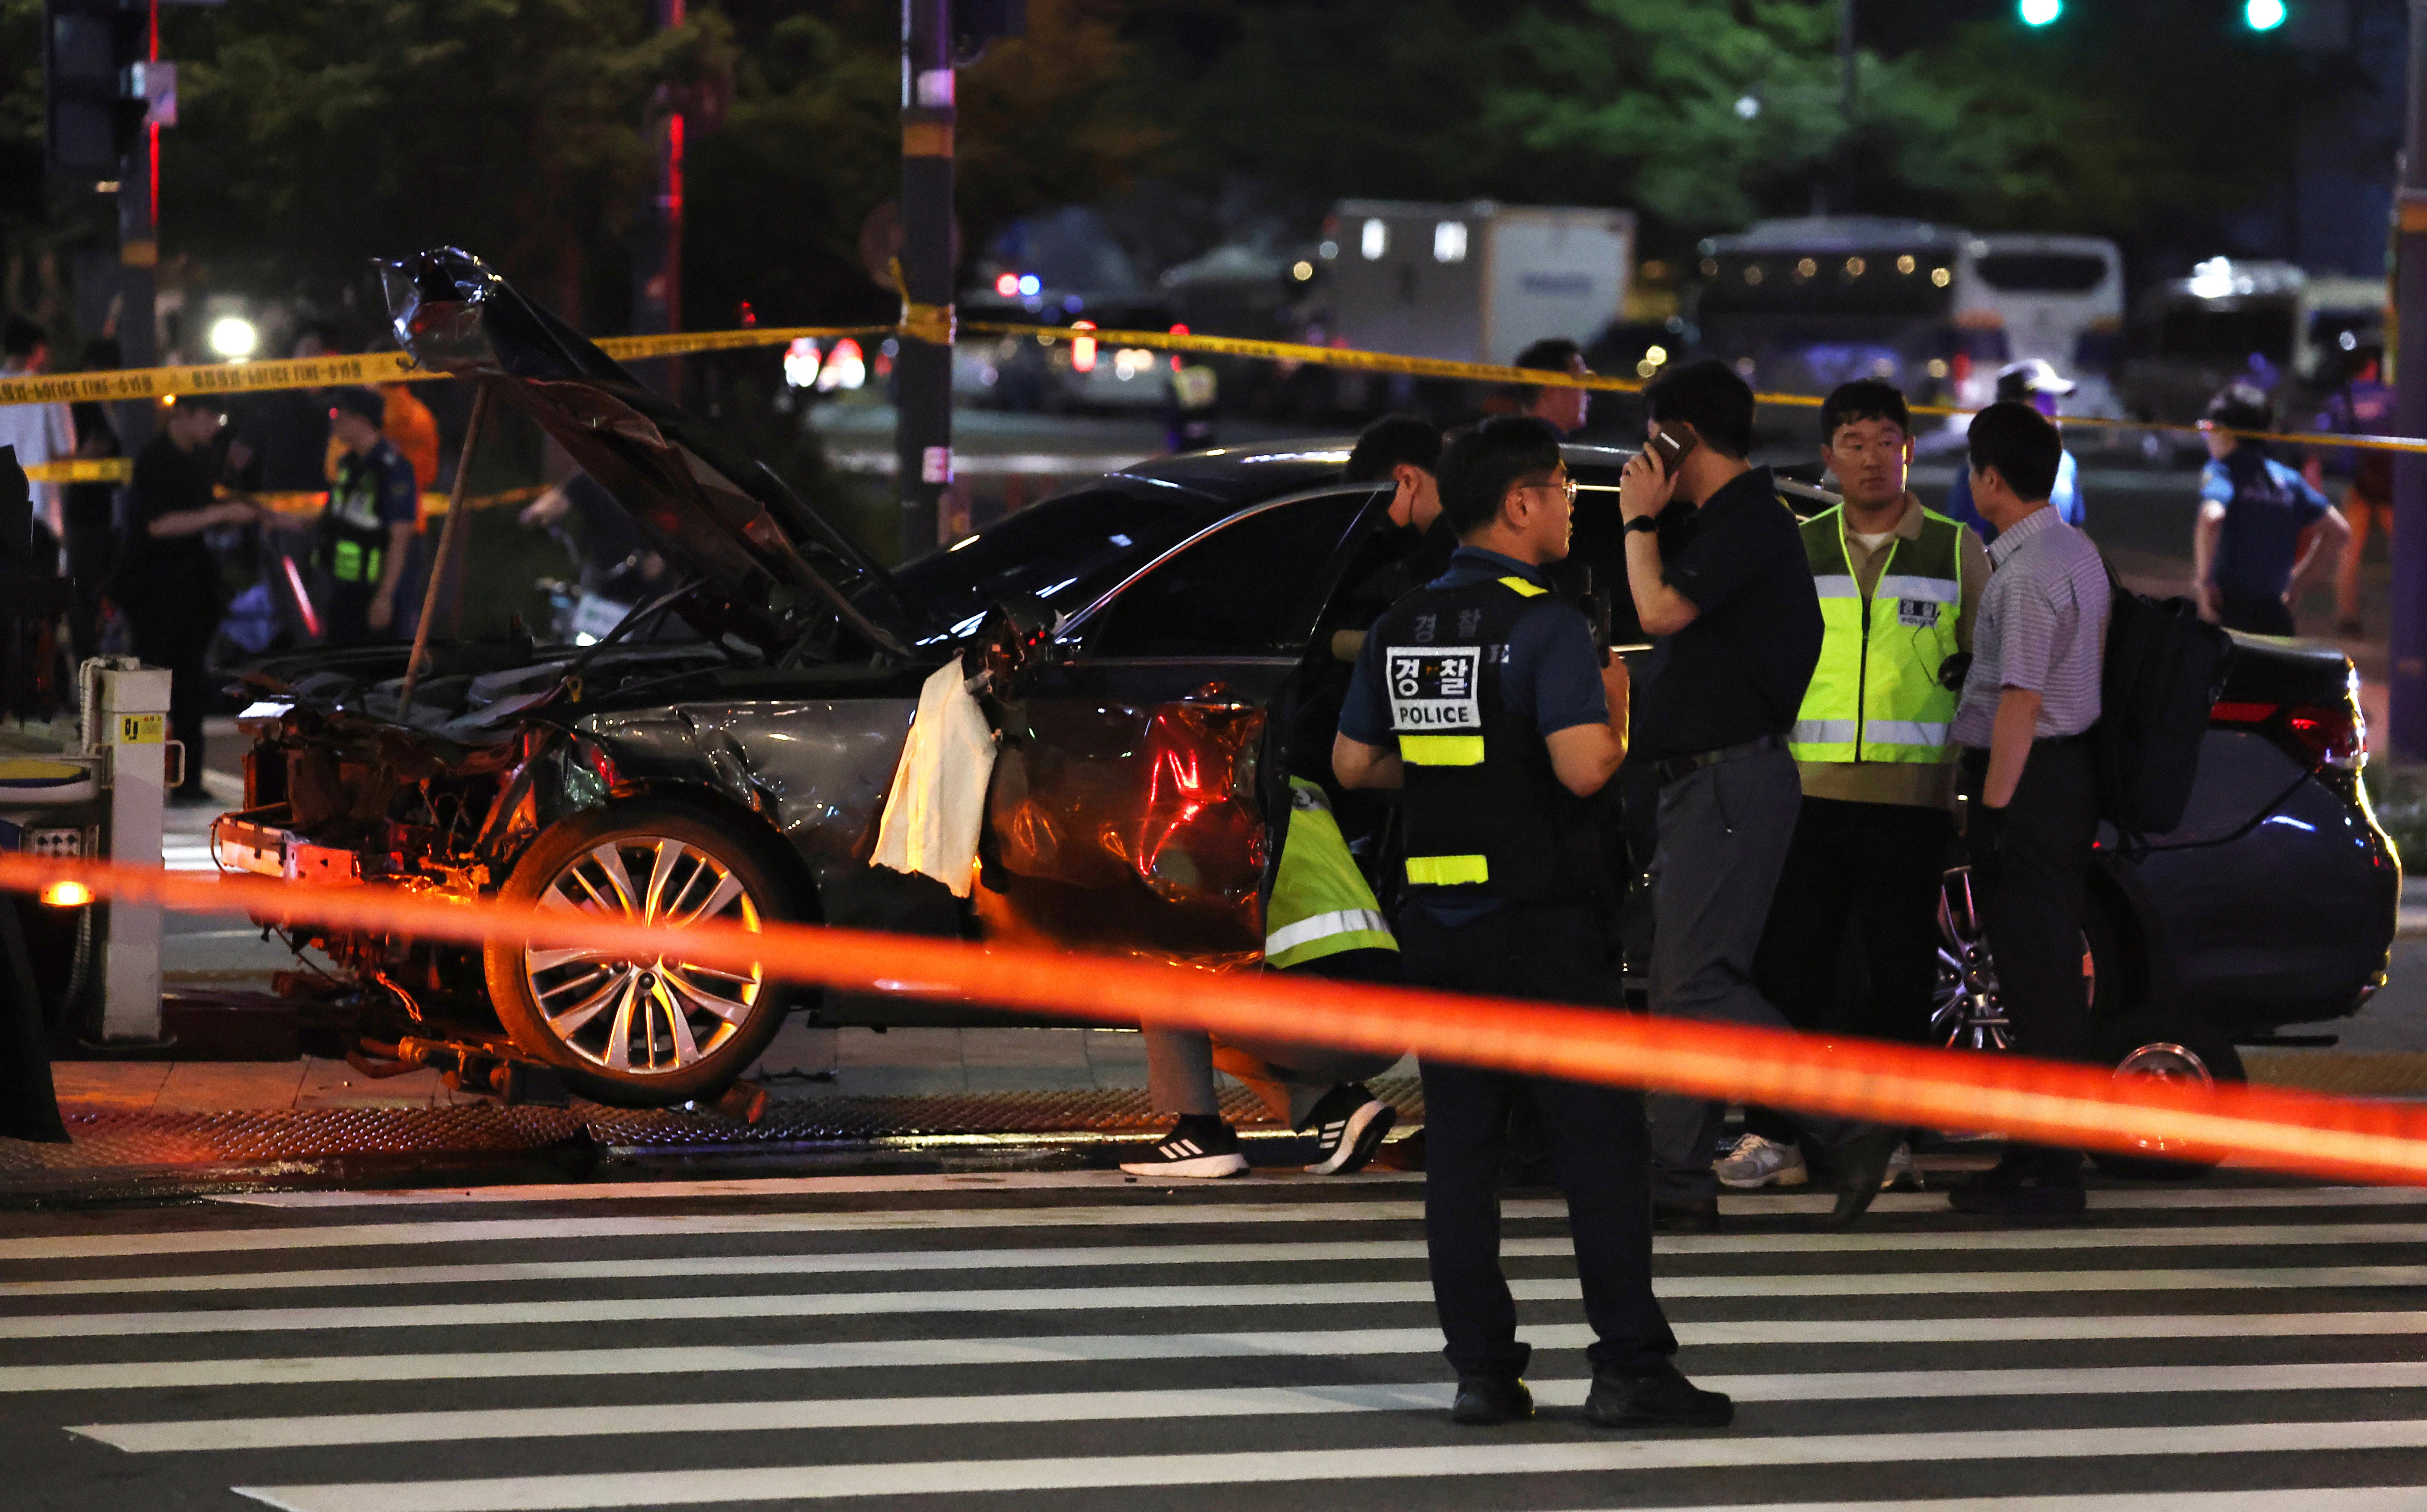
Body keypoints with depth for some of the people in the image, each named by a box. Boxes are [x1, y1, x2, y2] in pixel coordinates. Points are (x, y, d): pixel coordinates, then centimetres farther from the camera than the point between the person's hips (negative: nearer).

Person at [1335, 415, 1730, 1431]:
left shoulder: (1400, 628, 8)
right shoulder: (1545, 625, -12)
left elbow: (1355, 765, 14)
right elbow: (1584, 769, -21)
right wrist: (1615, 707, -2)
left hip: (1437, 919, 6)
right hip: (1538, 923, -6)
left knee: (1460, 1145, 7)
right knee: (1599, 1139, -2)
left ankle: (1481, 1369, 5)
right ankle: (1630, 1367, -4)